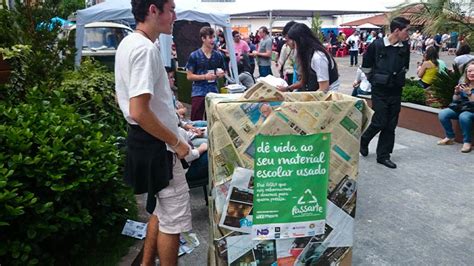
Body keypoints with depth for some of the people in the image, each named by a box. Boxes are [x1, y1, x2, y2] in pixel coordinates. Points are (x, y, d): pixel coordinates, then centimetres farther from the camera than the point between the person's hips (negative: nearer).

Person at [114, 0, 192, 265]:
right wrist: (176, 143, -17)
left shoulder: (129, 43, 10)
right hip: (156, 145, -10)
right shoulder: (146, 49, -22)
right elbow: (139, 112, -28)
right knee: (173, 218, 4)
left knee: (161, 210, 23)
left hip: (145, 141, 10)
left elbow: (129, 98, 19)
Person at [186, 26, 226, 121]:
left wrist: (221, 74, -5)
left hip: (214, 92, 3)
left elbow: (223, 72, 19)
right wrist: (204, 76, -15)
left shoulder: (218, 55, 7)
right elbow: (189, 76, -3)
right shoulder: (194, 55, -3)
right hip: (198, 92, -3)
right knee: (196, 121, 0)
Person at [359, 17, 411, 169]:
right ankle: (364, 140, 23)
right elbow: (366, 65, 2)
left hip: (396, 91, 4)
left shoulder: (405, 47, 2)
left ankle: (383, 155, 15)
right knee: (379, 122, -6)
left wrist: (399, 79, 13)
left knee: (391, 125, 5)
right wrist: (373, 79, 6)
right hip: (380, 91, -4)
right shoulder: (376, 45, -11)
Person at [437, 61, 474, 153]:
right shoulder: (463, 84, 6)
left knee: (464, 116, -37)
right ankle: (450, 137, -1)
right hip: (460, 108, 6)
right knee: (442, 114, -17)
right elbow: (455, 100, 7)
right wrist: (457, 93, -12)